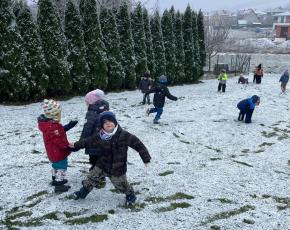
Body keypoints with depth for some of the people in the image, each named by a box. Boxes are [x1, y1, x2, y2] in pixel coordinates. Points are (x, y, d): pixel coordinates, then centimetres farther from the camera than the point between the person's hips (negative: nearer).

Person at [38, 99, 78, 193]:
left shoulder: (48, 123, 1)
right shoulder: (53, 127, -32)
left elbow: (59, 131, 13)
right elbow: (60, 141, -29)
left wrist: (68, 126, 8)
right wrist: (69, 147, -21)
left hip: (52, 152, 10)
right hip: (59, 153, -10)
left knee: (56, 165, 28)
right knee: (61, 167, 3)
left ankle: (55, 180, 46)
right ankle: (59, 185, 10)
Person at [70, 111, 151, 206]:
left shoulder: (124, 135, -22)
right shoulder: (100, 136, -10)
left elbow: (138, 144, -18)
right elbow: (88, 141, 6)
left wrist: (146, 158, -18)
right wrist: (76, 145, 10)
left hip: (118, 167, -3)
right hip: (102, 164, 4)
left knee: (120, 184, 9)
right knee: (92, 177, 10)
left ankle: (130, 194, 37)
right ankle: (83, 192, 34)